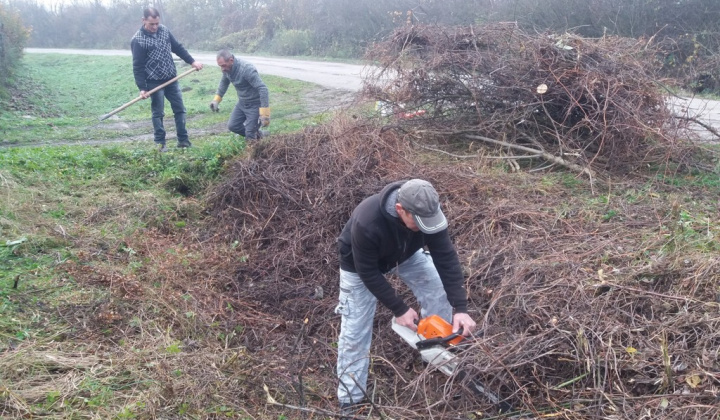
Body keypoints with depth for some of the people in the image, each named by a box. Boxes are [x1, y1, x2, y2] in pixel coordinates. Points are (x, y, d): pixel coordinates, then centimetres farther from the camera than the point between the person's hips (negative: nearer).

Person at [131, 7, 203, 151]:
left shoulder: (164, 30, 3)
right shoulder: (138, 40, -14)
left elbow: (178, 47, 14)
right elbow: (138, 67, -14)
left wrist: (192, 61, 10)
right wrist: (142, 88, -18)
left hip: (171, 79, 6)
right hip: (154, 82, -6)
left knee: (180, 109, 7)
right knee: (158, 113, 2)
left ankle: (183, 140, 15)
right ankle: (160, 143, 12)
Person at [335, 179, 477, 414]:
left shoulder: (428, 212, -32)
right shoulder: (366, 223, -46)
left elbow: (446, 258, -27)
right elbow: (368, 273, -32)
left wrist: (460, 308, -32)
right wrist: (399, 310, -26)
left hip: (406, 254, 5)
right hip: (361, 265, -4)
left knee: (439, 288, -3)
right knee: (354, 332, -4)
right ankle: (350, 402, 9)